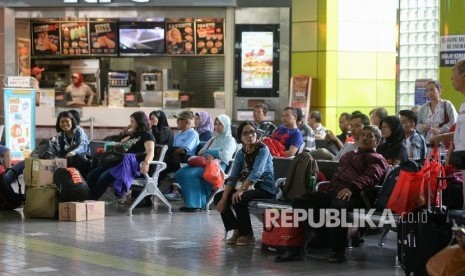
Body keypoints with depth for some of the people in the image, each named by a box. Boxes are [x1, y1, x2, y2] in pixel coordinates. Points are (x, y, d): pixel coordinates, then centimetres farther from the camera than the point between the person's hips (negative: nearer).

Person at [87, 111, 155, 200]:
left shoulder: (147, 135, -1)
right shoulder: (134, 135, 28)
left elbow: (150, 152, -21)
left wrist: (146, 163, -38)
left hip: (133, 165, -9)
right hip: (120, 162, 9)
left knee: (105, 177, -31)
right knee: (92, 175, -8)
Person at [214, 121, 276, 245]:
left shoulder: (263, 150, -13)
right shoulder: (241, 153, 5)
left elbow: (256, 173, -27)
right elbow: (233, 177, -1)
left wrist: (241, 191, -36)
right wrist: (224, 199, -14)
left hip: (265, 188, -7)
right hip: (248, 186, 7)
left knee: (238, 199, -31)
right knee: (218, 197, -4)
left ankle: (248, 235, -13)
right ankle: (237, 230, 0)